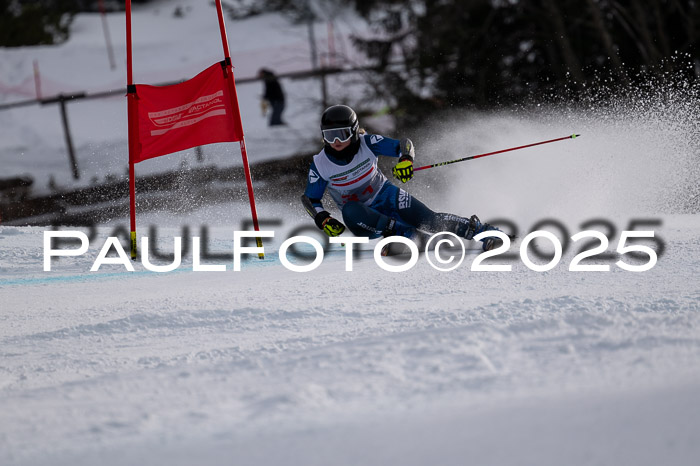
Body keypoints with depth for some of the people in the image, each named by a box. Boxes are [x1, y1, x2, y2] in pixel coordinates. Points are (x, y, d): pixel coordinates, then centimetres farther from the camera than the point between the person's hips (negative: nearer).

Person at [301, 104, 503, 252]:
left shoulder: (367, 143, -16)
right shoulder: (320, 165, -15)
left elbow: (403, 144, -14)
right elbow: (309, 199, -4)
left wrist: (405, 158, -37)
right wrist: (323, 220, -22)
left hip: (386, 196, 0)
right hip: (364, 217, 0)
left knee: (430, 220, -21)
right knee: (349, 211, -37)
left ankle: (480, 229, -13)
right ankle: (407, 234, -35)